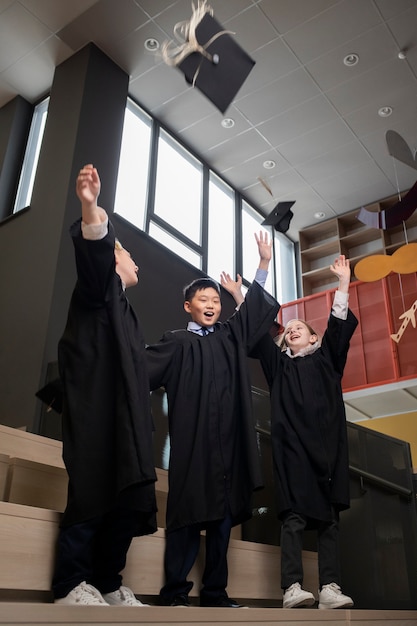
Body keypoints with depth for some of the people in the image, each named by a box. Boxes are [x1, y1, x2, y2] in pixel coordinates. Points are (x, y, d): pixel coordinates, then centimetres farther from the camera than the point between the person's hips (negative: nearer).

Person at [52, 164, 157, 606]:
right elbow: (95, 256, -16)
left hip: (125, 420, 9)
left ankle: (106, 585, 6)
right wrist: (90, 210, -35)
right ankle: (71, 587, -7)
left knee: (131, 499, 0)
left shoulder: (123, 311, 34)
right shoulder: (100, 286, 9)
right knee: (93, 494, -14)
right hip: (96, 413, -9)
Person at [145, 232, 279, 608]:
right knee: (189, 511, -7)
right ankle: (175, 594, 0)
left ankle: (215, 592, 11)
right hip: (193, 441, -4)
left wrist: (264, 263, 23)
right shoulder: (177, 343, 7)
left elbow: (256, 306, 26)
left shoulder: (232, 336, 19)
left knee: (224, 514, 4)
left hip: (229, 442, 4)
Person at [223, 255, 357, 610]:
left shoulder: (327, 358, 20)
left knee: (329, 517, -4)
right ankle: (292, 588, -14)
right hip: (292, 444, -1)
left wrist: (343, 283, 3)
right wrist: (239, 296, 7)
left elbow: (340, 327, 10)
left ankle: (330, 589, -6)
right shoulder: (280, 363, 20)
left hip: (327, 443, 1)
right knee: (294, 516, -10)